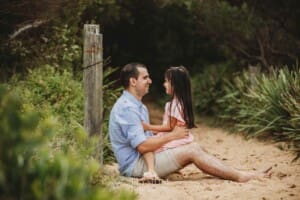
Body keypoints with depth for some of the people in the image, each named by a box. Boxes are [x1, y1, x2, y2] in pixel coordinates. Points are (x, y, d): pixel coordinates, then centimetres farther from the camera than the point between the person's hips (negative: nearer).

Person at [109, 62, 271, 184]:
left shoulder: (138, 106, 17)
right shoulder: (127, 108, -18)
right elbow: (142, 146, -24)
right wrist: (172, 135, -13)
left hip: (144, 159, 10)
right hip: (135, 165, -10)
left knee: (193, 147, -1)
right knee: (192, 151, -14)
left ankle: (239, 174, -7)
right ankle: (240, 176, -9)